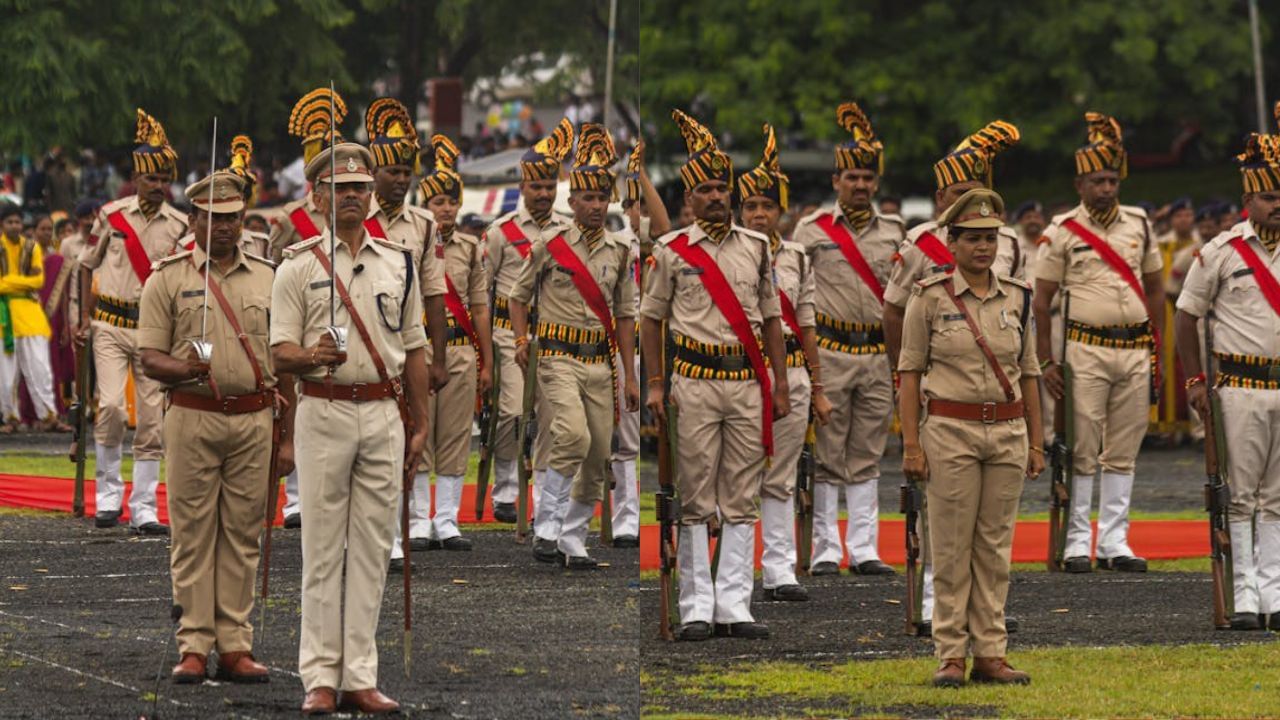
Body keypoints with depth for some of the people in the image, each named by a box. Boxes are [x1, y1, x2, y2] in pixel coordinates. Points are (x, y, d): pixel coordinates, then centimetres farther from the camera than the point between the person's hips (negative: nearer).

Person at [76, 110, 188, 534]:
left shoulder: (180, 225, 4)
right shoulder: (112, 216, 1)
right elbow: (87, 264, 10)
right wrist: (86, 316, 4)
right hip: (111, 325, -2)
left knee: (153, 419, 0)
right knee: (111, 407, -17)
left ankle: (144, 511, 6)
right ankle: (108, 495, 1)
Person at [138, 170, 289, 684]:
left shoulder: (268, 279, 11)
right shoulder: (168, 279, 4)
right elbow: (149, 358, 1)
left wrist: (288, 437, 8)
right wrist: (185, 370, -21)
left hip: (254, 418, 2)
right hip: (192, 417, -2)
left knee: (242, 534, 3)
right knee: (192, 532, -1)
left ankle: (235, 645, 7)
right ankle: (194, 646, 2)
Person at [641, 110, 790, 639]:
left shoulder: (756, 248, 10)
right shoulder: (672, 251, 3)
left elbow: (771, 318, 14)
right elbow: (651, 318, 7)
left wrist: (780, 386, 10)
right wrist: (655, 386, 0)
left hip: (748, 383, 3)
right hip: (696, 382, -3)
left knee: (742, 500, 2)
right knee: (696, 500, -2)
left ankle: (734, 607, 4)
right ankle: (697, 609, 1)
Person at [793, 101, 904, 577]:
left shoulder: (893, 232, 12)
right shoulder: (812, 230, 3)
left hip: (878, 356, 3)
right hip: (829, 354, -3)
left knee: (866, 458, 5)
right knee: (827, 458, 0)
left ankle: (865, 551, 7)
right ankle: (826, 551, 3)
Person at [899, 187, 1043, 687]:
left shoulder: (1016, 298, 8)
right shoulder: (930, 297, -2)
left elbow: (1029, 373, 12)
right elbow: (910, 373, -2)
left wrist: (1036, 442, 9)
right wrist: (911, 444, -9)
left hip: (1007, 432, 3)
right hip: (950, 430, -3)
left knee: (995, 547, 5)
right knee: (951, 547, -2)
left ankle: (990, 654, 8)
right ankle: (950, 655, 2)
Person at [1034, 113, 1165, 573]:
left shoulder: (1139, 225, 10)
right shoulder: (1063, 231, -1)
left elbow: (1156, 289, 18)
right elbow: (1041, 301, 0)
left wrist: (1158, 348, 12)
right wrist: (1046, 362, -5)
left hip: (1135, 350, 4)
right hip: (1086, 350, -4)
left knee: (1124, 450, 6)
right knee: (1083, 452, -3)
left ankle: (1115, 543, 11)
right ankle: (1077, 543, 3)